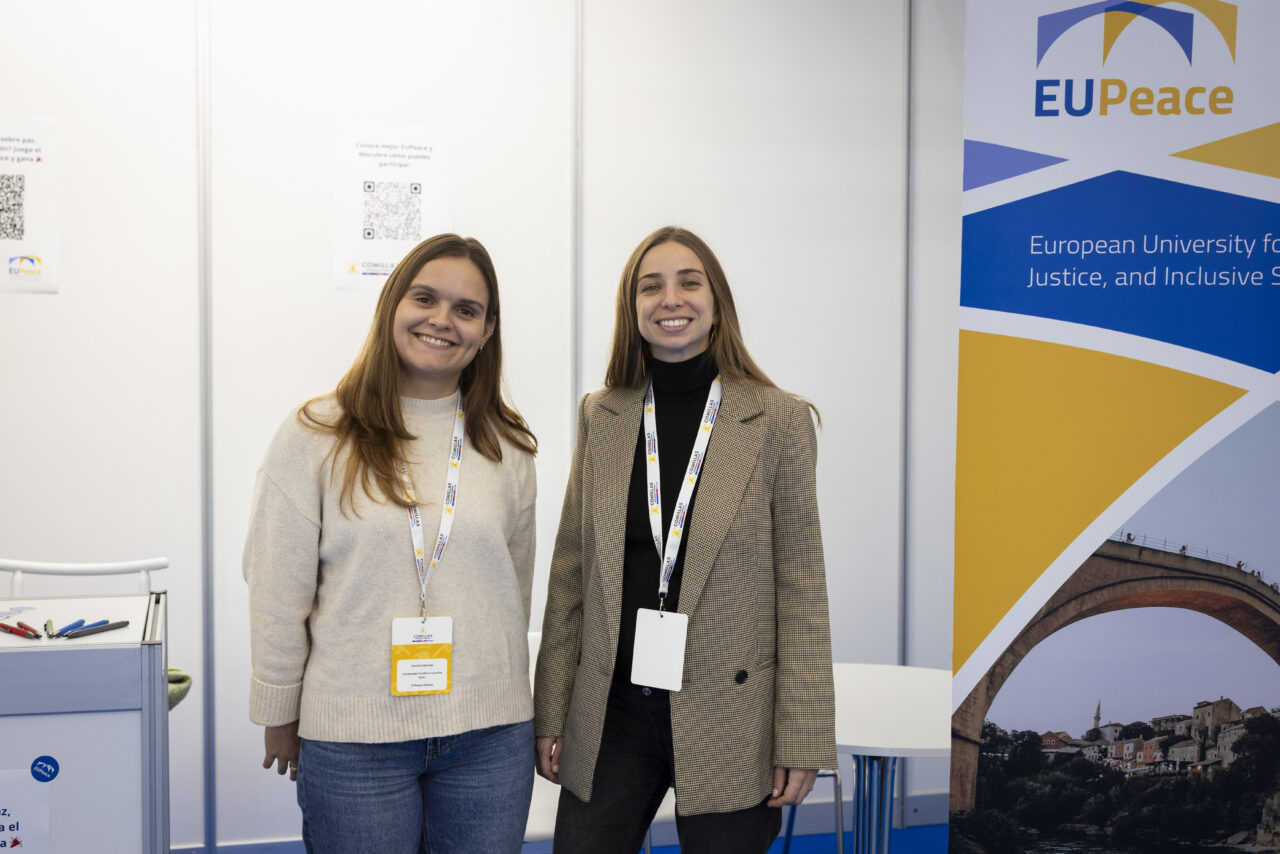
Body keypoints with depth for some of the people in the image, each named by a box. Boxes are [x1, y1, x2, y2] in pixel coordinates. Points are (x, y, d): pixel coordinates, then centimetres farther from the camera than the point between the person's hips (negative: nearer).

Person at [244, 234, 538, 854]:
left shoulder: (508, 448, 5)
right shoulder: (316, 437, -4)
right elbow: (277, 591, -1)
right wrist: (280, 715, 2)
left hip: (489, 738, 3)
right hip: (352, 740, -2)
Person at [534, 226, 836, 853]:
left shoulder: (778, 420, -4)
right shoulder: (601, 417, 5)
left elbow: (801, 589, -4)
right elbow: (570, 572, 8)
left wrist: (802, 740, -7)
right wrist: (550, 714, 6)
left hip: (728, 723, -2)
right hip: (611, 718, 3)